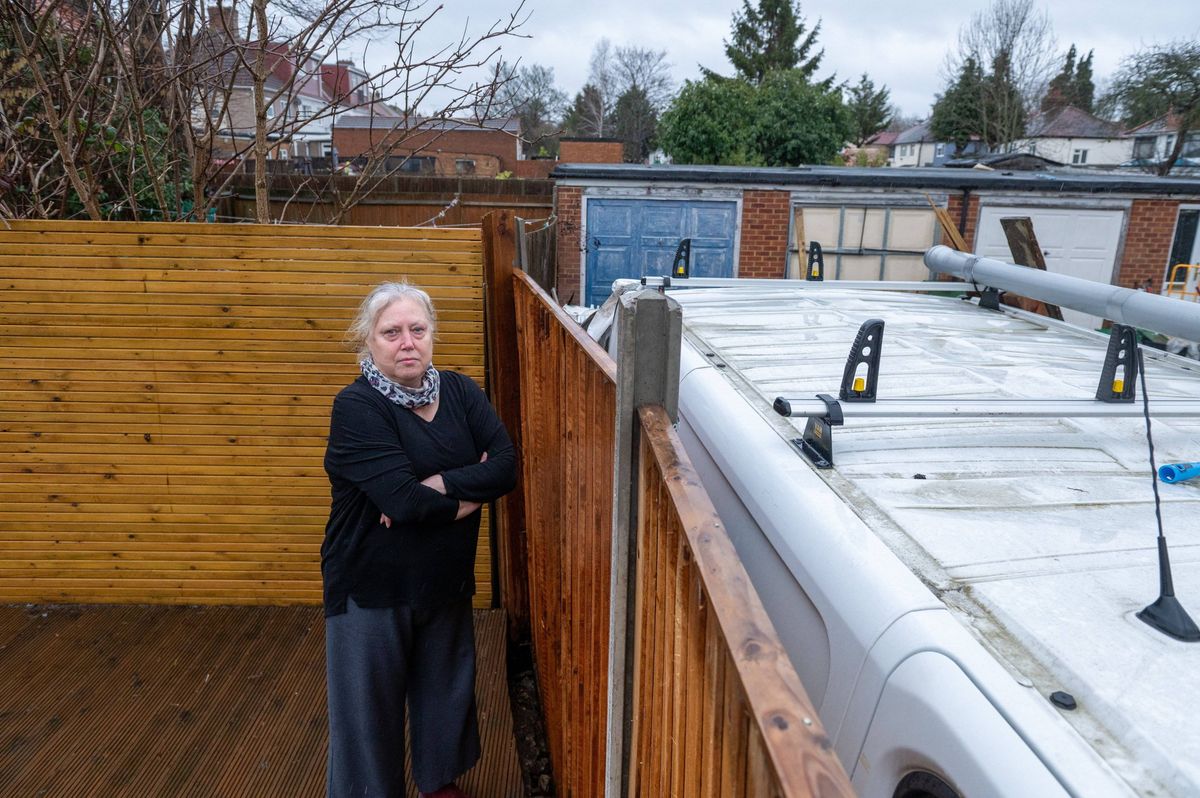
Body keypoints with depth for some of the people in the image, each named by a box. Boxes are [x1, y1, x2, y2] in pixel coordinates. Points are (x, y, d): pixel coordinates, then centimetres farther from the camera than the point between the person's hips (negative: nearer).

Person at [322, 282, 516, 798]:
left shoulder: (459, 392, -3)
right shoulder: (357, 406, -19)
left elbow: (507, 467, -14)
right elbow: (405, 501, -28)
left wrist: (435, 485, -25)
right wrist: (473, 490, -14)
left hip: (446, 580, 5)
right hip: (372, 587, -5)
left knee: (446, 687, 23)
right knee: (371, 703, 12)